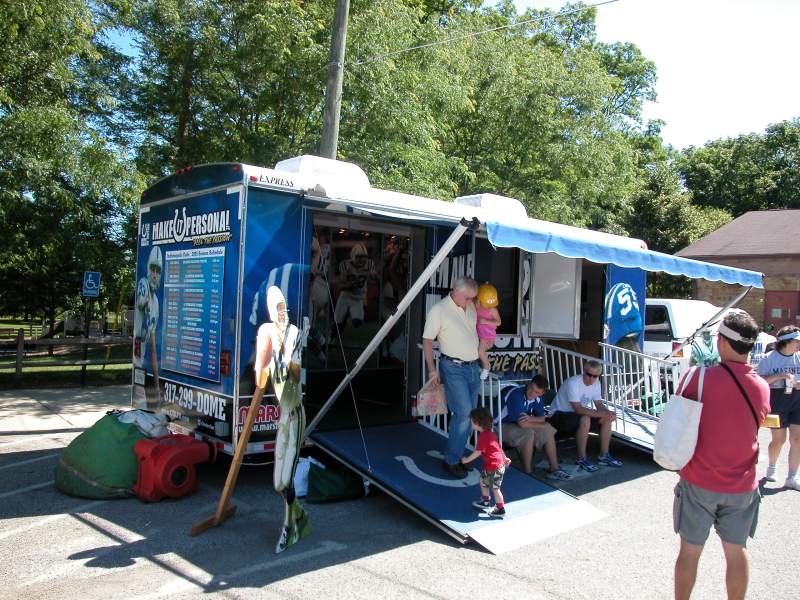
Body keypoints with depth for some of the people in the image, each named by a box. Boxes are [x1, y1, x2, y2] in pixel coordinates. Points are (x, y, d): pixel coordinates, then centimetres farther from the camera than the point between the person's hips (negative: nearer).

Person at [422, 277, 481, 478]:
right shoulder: (439, 310, -11)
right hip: (453, 368, -7)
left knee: (468, 414, 8)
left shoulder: (471, 306, 8)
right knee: (463, 412, -13)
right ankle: (452, 460, -2)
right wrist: (432, 369, -13)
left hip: (473, 367, 7)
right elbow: (427, 340, -8)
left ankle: (457, 454, 19)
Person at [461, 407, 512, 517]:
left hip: (494, 467, -10)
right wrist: (505, 458, 28)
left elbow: (477, 452, -21)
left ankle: (500, 509, 14)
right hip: (499, 463, 10)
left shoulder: (483, 436, -22)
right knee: (482, 480, 24)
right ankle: (485, 501, 38)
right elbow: (498, 446, 17)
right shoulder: (490, 433, 8)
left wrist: (467, 459, -8)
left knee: (495, 488, 3)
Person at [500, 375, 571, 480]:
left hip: (517, 423, 8)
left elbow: (542, 418, 0)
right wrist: (542, 426, -16)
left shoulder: (537, 396, -5)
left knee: (549, 430, -3)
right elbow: (522, 424, -32)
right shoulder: (517, 395, -31)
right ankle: (527, 473, -18)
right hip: (501, 425, -8)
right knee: (528, 433, -32)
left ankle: (554, 469, 2)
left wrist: (530, 418, -24)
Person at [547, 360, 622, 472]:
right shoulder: (573, 383, -27)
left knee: (607, 418, -7)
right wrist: (602, 414, -33)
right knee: (585, 419, -35)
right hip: (559, 415, -8)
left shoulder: (596, 383, -2)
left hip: (577, 413, 8)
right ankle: (581, 459, -22)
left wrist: (608, 413, -24)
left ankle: (604, 455, 2)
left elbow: (599, 404, -1)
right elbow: (578, 409, -32)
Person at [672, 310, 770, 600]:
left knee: (690, 550, 11)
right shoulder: (762, 388, -6)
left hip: (699, 483, -2)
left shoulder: (698, 378, -17)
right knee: (736, 551, 17)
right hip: (742, 488, 3)